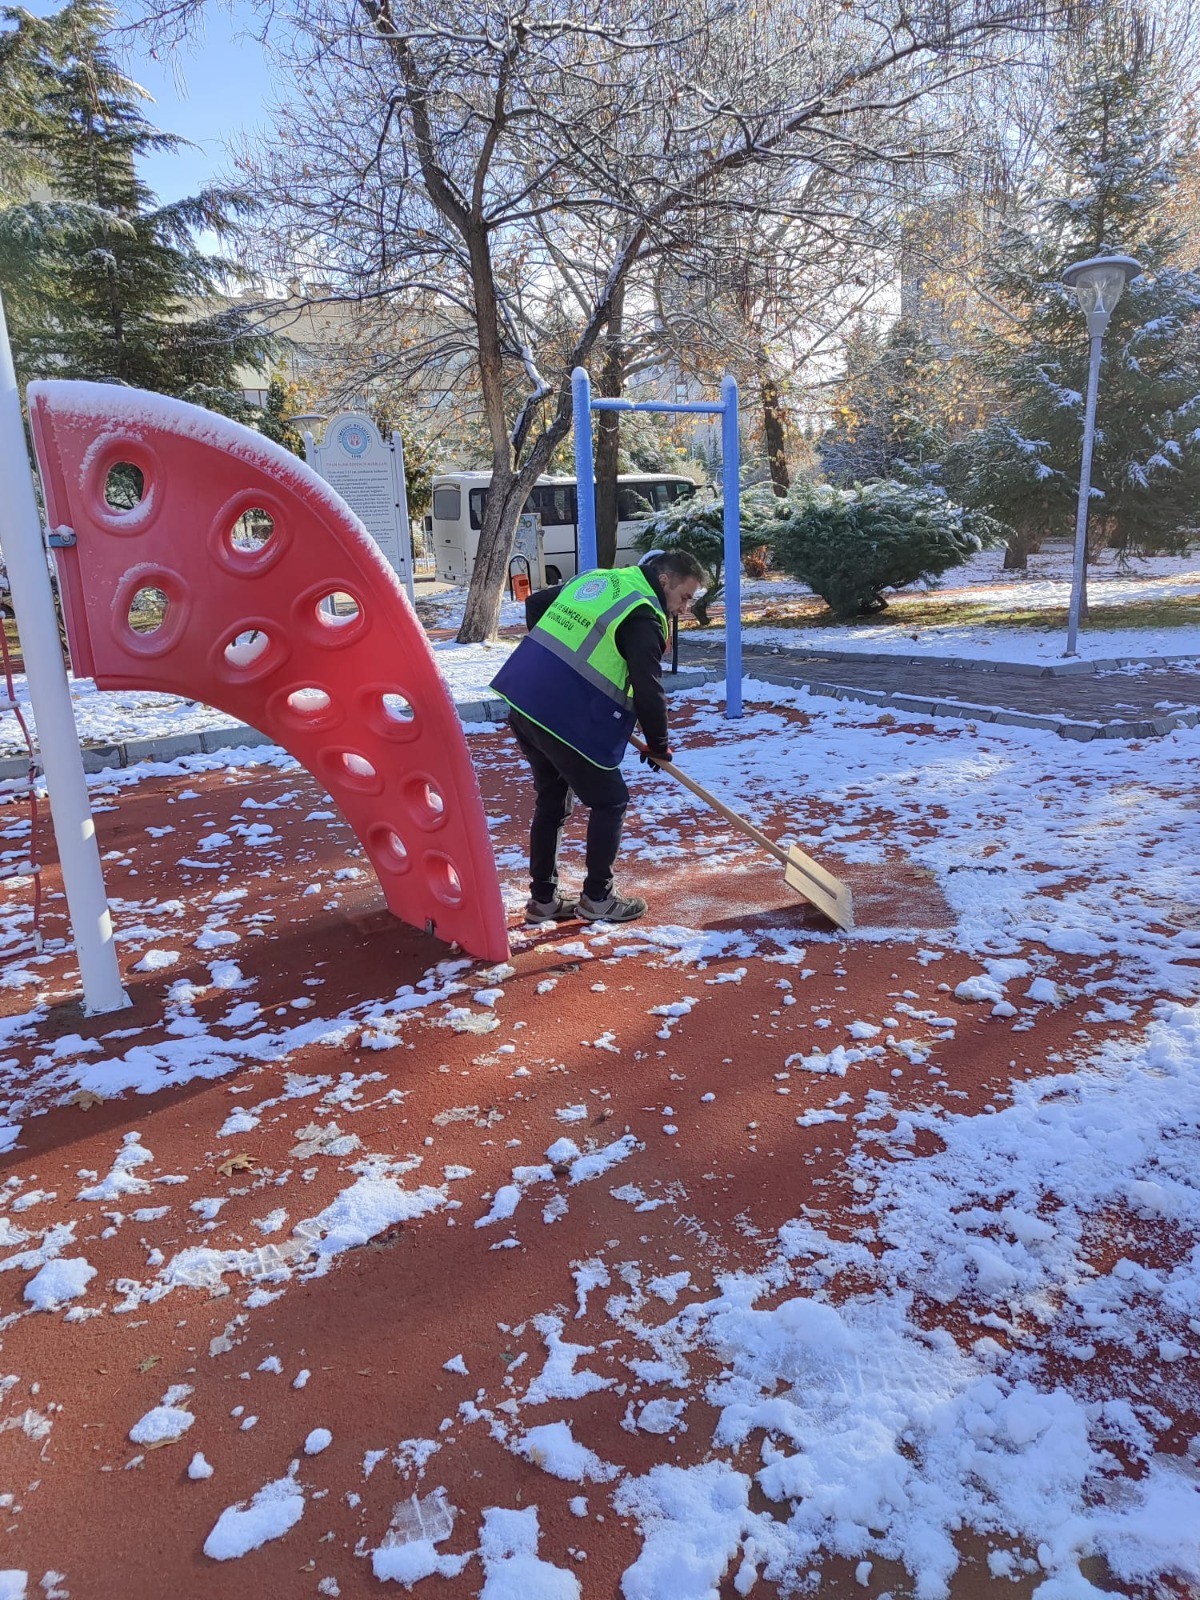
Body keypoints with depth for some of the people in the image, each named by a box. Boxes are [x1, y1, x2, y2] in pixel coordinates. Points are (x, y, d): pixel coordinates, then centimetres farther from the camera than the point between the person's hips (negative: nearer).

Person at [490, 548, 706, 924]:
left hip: (523, 705, 9)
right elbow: (648, 691, -12)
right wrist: (658, 745, 3)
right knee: (610, 803, 8)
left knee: (551, 800, 20)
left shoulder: (595, 580, 17)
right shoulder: (644, 618, -9)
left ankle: (542, 900, 27)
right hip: (568, 722, -8)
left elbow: (535, 604, 27)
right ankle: (597, 900, 16)